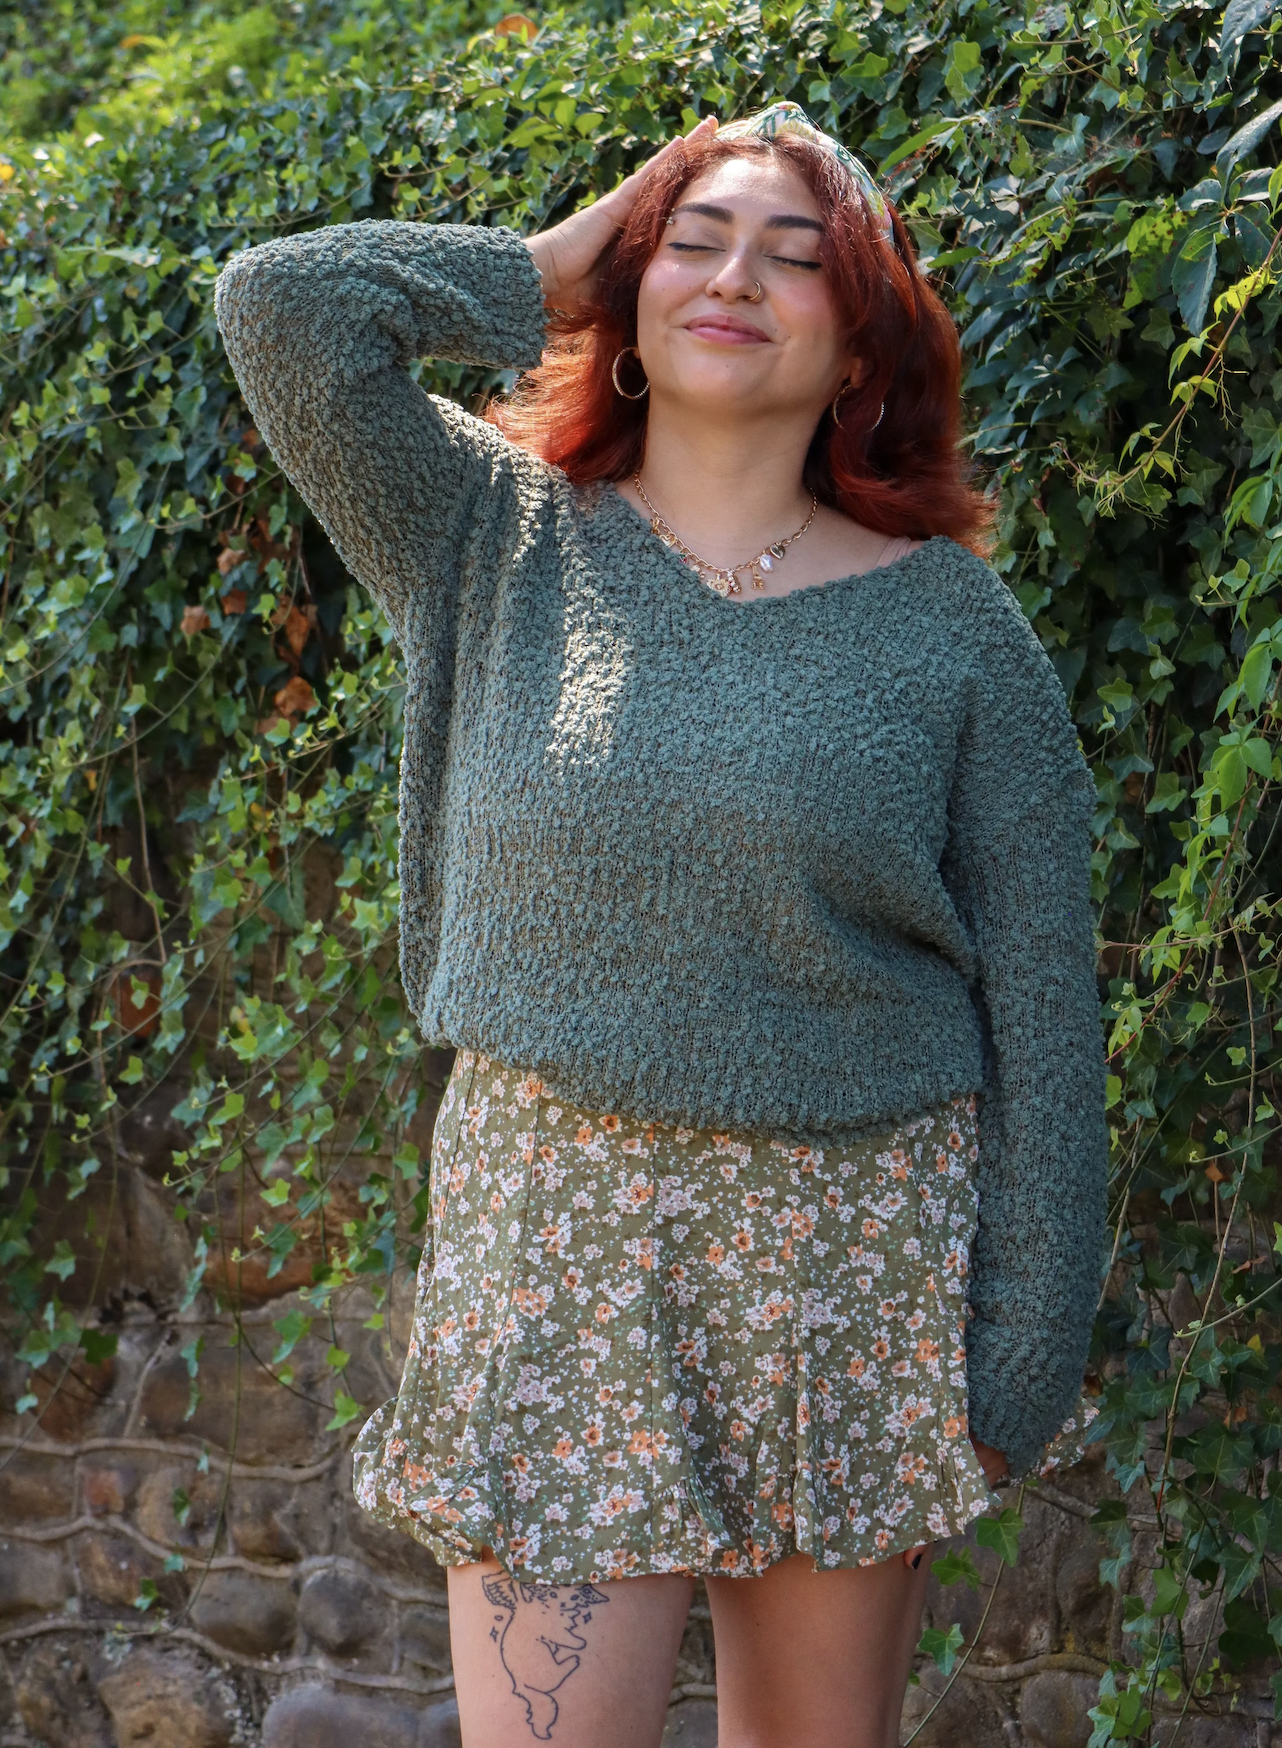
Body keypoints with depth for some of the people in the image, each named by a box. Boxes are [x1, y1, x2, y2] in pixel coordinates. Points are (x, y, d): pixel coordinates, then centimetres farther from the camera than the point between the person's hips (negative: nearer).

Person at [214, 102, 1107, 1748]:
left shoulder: (948, 618, 0)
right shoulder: (499, 541, 4)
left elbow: (1041, 998, 0)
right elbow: (282, 300, -9)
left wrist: (1023, 1351, -3)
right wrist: (554, 268, 2)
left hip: (854, 1255, 0)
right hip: (552, 1237, 0)